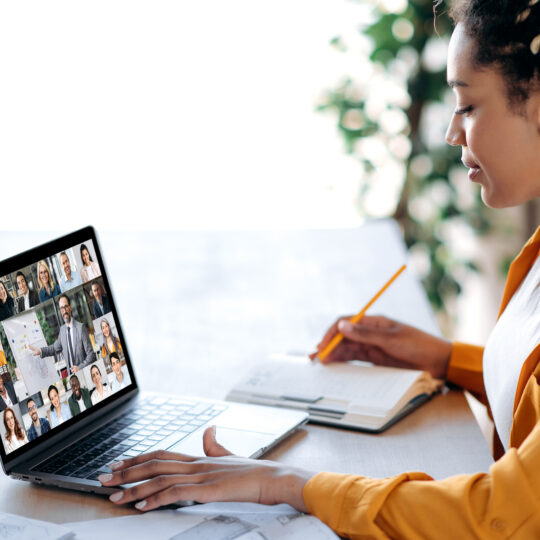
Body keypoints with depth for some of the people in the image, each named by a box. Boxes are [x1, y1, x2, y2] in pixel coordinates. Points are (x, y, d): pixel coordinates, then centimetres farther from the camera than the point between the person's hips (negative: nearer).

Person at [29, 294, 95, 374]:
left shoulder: (80, 327, -7)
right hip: (71, 373, 4)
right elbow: (56, 348, 24)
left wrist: (80, 367, -16)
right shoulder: (62, 329, 7)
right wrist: (40, 351, 14)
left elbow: (90, 354, -7)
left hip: (84, 373, -4)